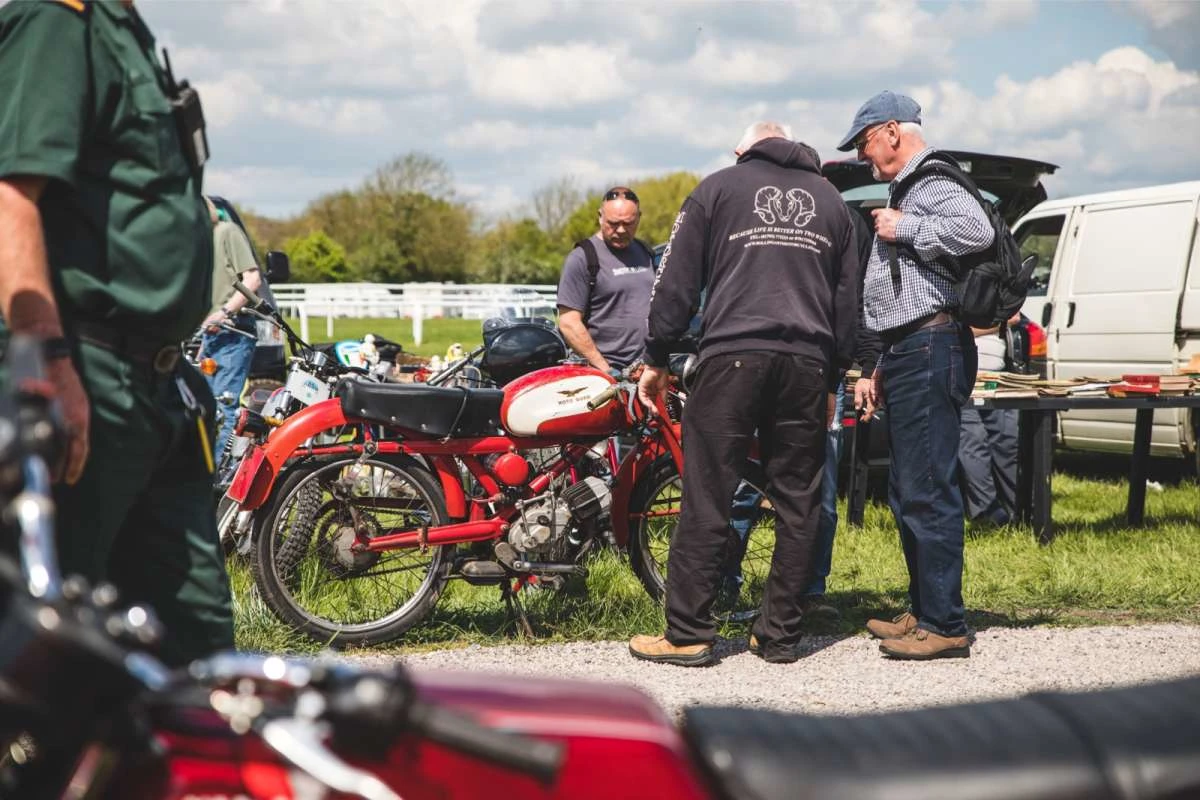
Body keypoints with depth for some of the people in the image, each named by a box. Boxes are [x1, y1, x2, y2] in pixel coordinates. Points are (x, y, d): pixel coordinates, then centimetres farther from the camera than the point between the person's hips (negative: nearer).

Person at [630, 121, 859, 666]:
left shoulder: (717, 188, 10)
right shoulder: (830, 200, 21)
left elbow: (677, 282, 4)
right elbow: (847, 299, 21)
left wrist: (656, 360, 9)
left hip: (733, 356, -3)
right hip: (808, 364, 4)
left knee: (707, 500, -3)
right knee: (798, 505, 7)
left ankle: (687, 634, -3)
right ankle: (780, 634, 9)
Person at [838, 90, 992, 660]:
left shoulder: (933, 184, -7)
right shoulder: (908, 193, 24)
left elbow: (977, 230, -31)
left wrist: (903, 230, -18)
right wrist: (880, 371, 25)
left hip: (930, 350, -11)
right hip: (907, 355, 11)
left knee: (929, 491, -11)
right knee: (907, 494, 14)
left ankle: (944, 625, -8)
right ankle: (923, 612, 22)